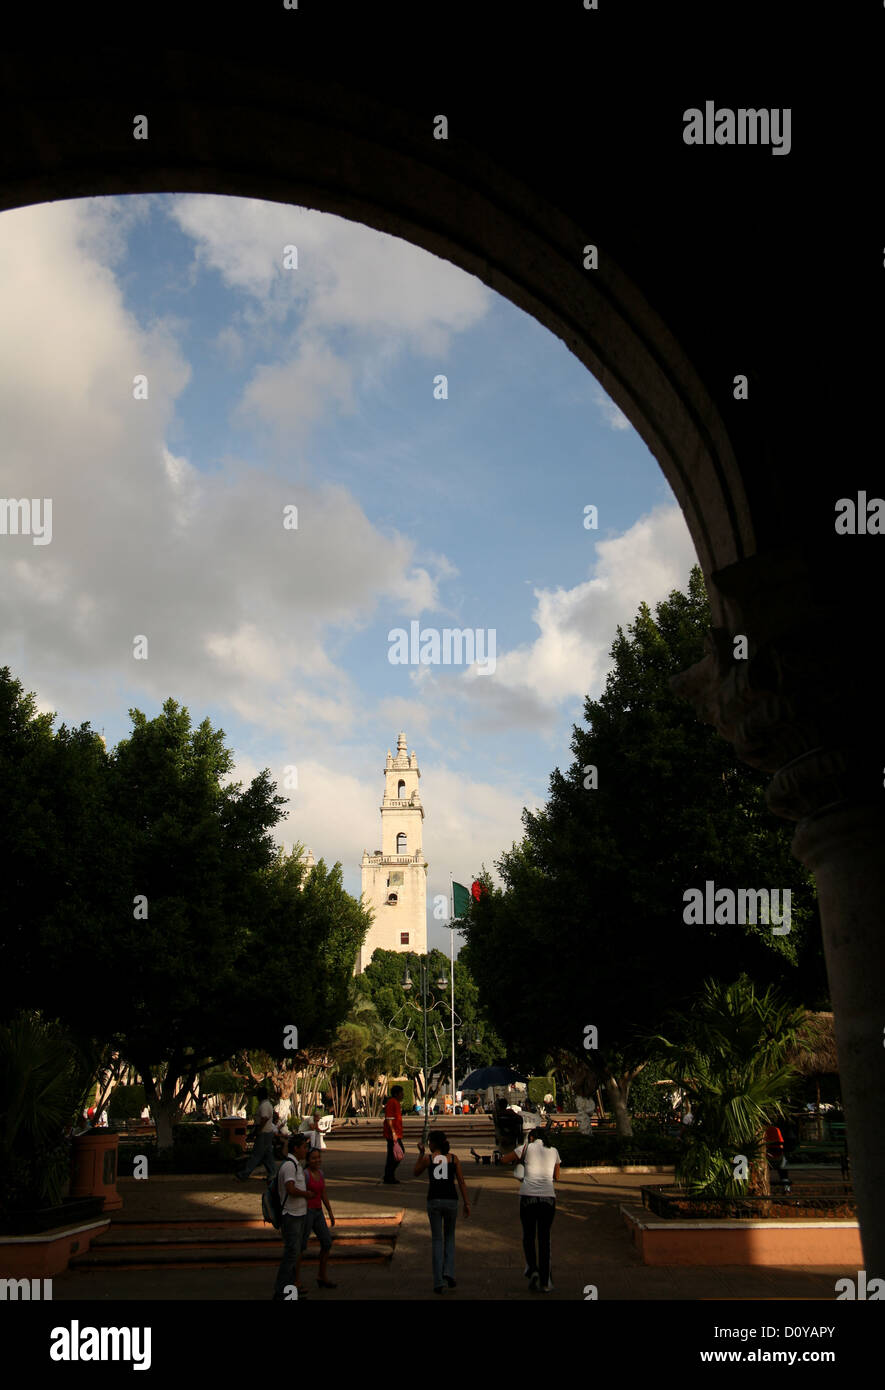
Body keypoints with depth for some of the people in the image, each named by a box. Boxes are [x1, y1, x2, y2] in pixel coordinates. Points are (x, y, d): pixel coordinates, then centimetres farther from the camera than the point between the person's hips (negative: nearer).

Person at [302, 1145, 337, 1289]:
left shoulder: (320, 1173, 9)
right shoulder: (304, 1174, -14)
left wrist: (331, 1214, 18)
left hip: (318, 1213, 8)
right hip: (306, 1212, -8)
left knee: (327, 1243, 6)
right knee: (301, 1246, -1)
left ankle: (322, 1278, 17)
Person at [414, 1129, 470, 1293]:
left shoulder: (427, 1158, 1)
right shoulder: (453, 1158, 4)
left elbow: (416, 1173, 18)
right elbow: (461, 1182, 3)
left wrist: (421, 1152, 21)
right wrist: (466, 1203, 7)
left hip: (434, 1201, -1)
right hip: (451, 1200, 1)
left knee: (437, 1240, 7)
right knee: (449, 1236, 21)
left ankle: (438, 1282, 2)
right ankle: (449, 1271, 3)